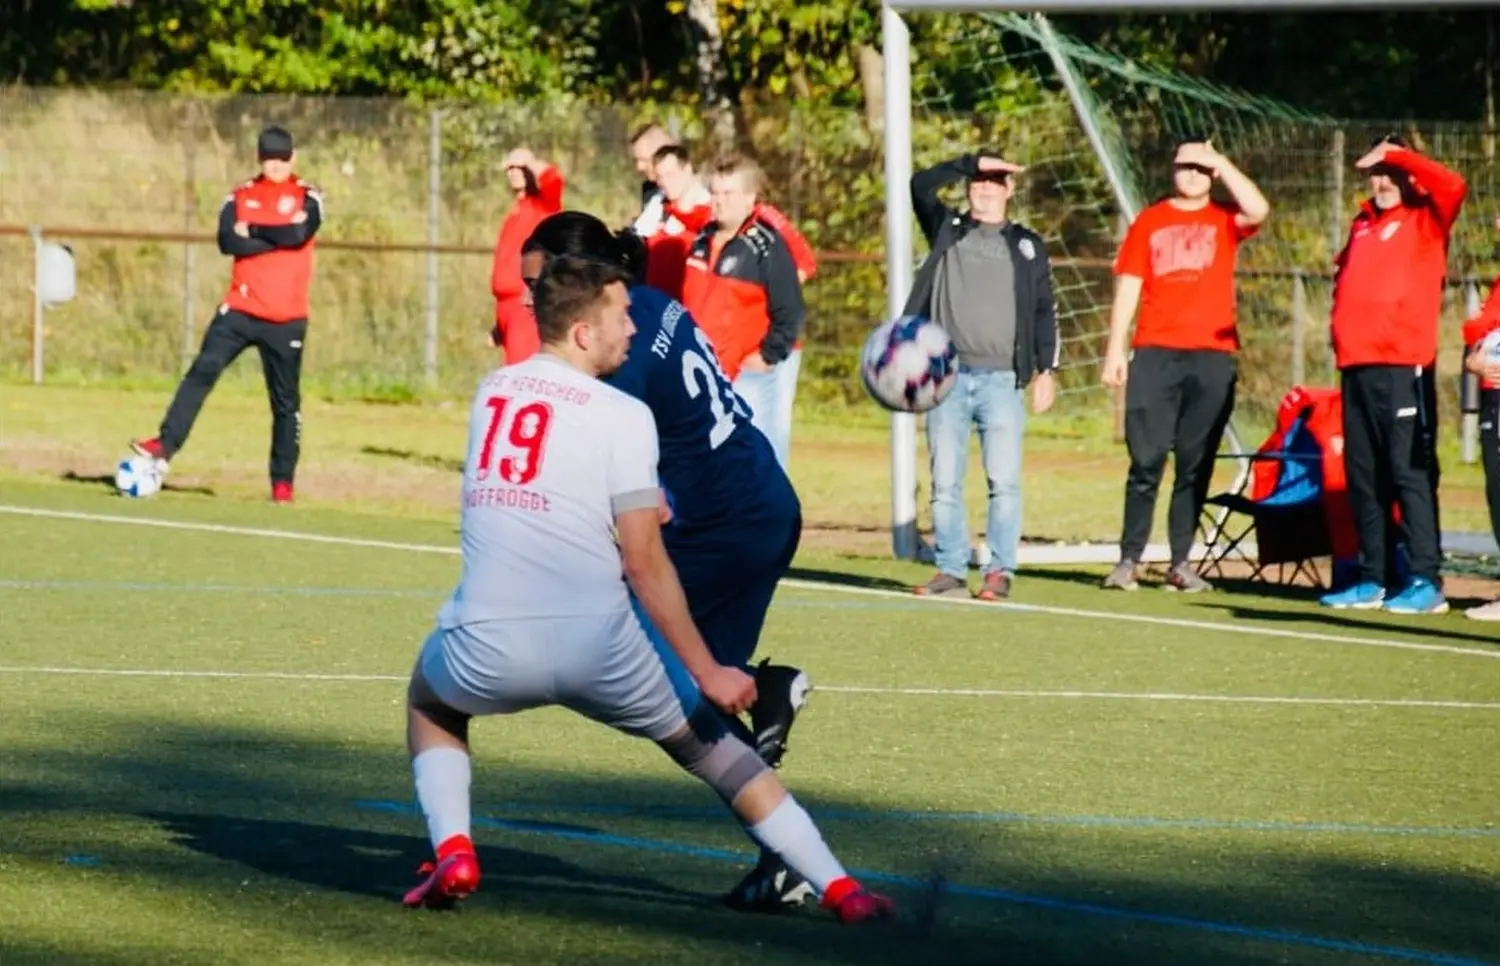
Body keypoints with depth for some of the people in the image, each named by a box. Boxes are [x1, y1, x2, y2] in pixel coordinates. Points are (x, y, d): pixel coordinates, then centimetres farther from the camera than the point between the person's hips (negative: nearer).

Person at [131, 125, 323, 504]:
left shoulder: (308, 197, 4)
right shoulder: (241, 196, 9)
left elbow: (299, 234, -16)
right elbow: (228, 241, -8)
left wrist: (254, 231, -7)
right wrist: (278, 239, -12)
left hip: (286, 318, -1)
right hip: (240, 309, 1)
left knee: (285, 401, 5)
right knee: (203, 371, -15)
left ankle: (283, 482, 13)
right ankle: (165, 446, -16)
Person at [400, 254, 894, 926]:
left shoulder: (492, 391, 12)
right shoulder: (622, 415, -3)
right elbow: (644, 564, -6)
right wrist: (707, 672, 0)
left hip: (488, 650, 2)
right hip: (596, 648, -2)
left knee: (429, 702, 36)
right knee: (707, 742, 20)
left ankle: (451, 854, 13)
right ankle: (839, 890, 16)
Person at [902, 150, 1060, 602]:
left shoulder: (1027, 245, 14)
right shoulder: (947, 230, 16)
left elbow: (1043, 311, 10)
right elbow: (921, 186, -1)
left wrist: (1045, 369, 0)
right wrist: (971, 163, -7)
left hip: (1001, 379, -1)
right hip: (948, 375, 1)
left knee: (1004, 480, -9)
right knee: (945, 481, 0)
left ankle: (1000, 571, -7)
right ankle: (951, 569, 4)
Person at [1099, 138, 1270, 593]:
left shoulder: (1224, 219, 9)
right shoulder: (1150, 222, 10)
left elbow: (1258, 210, -13)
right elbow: (1128, 287, 8)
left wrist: (1221, 162, -6)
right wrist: (1115, 349, 0)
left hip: (1212, 357, 0)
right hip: (1155, 354, 0)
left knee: (1195, 466, 3)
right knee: (1146, 461, -4)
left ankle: (1181, 563, 6)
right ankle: (1128, 560, -1)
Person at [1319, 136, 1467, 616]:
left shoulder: (1425, 220, 0)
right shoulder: (1363, 225, 20)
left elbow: (1452, 185, -19)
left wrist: (1396, 153, -12)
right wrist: (1341, 326, 13)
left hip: (1403, 365, -7)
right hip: (1355, 364, 7)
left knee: (1409, 472, -11)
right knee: (1363, 477, 9)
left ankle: (1427, 582, -13)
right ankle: (1371, 579, 15)